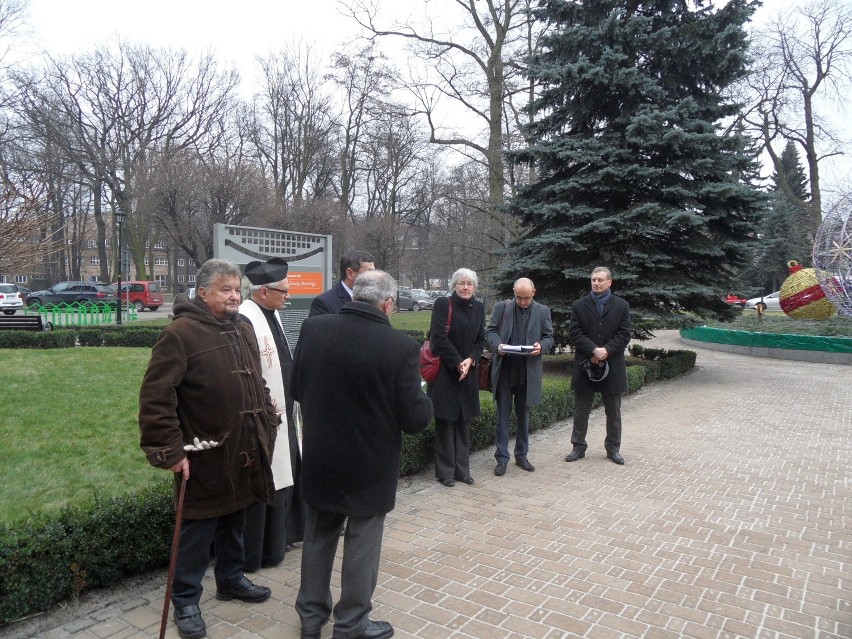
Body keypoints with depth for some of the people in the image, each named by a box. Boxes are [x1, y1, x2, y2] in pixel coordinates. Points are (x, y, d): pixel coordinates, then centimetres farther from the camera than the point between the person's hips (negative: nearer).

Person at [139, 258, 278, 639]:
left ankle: (231, 579, 40)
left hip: (244, 451, 7)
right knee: (198, 529, 7)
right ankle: (185, 601, 25)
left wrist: (267, 424, 12)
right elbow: (155, 397, -19)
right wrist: (170, 451, -20)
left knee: (235, 522, 21)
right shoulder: (180, 333, -15)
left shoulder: (244, 330, 9)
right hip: (205, 455, -7)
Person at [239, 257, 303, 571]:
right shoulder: (245, 320, -22)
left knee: (282, 476, 20)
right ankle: (256, 552, 18)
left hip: (281, 413, 10)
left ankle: (279, 536, 37)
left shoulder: (272, 314, 8)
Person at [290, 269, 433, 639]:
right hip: (369, 465, -4)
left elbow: (296, 389, 4)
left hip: (319, 458, 4)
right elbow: (416, 420, -17)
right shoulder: (401, 346, -21)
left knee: (317, 538, 21)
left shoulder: (313, 329, -8)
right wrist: (423, 399, 4)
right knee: (361, 546, 13)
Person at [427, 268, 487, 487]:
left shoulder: (478, 307, 7)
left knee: (463, 422, 10)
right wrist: (457, 363, -14)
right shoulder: (442, 304, -8)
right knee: (445, 423, 2)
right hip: (444, 372, -5)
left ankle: (462, 469, 20)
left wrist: (469, 360, -9)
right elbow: (438, 337, -14)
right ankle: (445, 471, 12)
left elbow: (481, 339, 7)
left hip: (468, 373, 5)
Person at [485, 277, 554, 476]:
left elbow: (549, 337, 7)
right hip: (504, 370, -1)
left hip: (528, 372, 1)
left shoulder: (543, 311, 5)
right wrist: (498, 345, -18)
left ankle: (521, 455, 26)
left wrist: (541, 346, -15)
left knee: (523, 414, 13)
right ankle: (502, 458, 11)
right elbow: (490, 331, 3)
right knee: (503, 414, 4)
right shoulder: (501, 308, 2)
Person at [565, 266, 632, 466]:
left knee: (613, 412, 11)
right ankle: (578, 447, 19)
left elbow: (624, 334, -3)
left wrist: (606, 350, -16)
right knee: (581, 410, 8)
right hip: (585, 366, 0)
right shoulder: (579, 305, 3)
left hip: (612, 365, 0)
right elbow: (574, 333, -5)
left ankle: (613, 449, 24)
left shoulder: (621, 306, 4)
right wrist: (593, 350, -17)